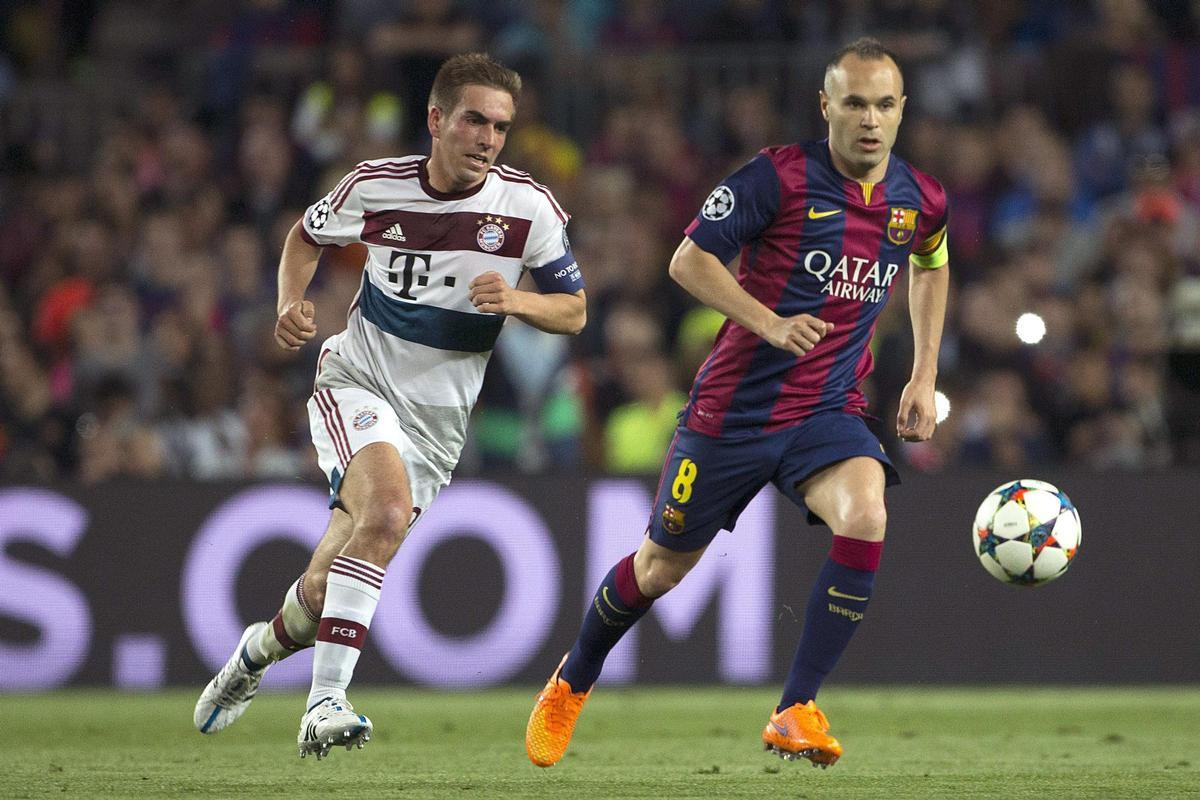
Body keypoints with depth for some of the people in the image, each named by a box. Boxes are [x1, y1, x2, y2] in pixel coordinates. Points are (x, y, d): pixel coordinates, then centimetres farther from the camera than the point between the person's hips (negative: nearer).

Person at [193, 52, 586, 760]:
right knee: (388, 509, -33)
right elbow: (307, 236, 13)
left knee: (323, 596, 1)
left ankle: (263, 647, 37)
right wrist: (292, 304, -6)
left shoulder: (529, 208, -9)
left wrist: (517, 301, -20)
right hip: (356, 383, -2)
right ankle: (326, 702, -33)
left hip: (435, 423, 2)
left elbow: (574, 310, 0)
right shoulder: (375, 186, -7)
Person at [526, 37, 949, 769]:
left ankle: (796, 714, -22)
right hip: (736, 405, -3)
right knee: (663, 566, 10)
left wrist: (925, 376, 18)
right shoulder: (780, 175, -14)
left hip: (830, 412, 3)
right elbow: (690, 259, -13)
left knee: (866, 518, -29)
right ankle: (572, 685, 40)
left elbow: (931, 266, 25)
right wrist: (770, 324, -26)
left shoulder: (920, 200, 2)